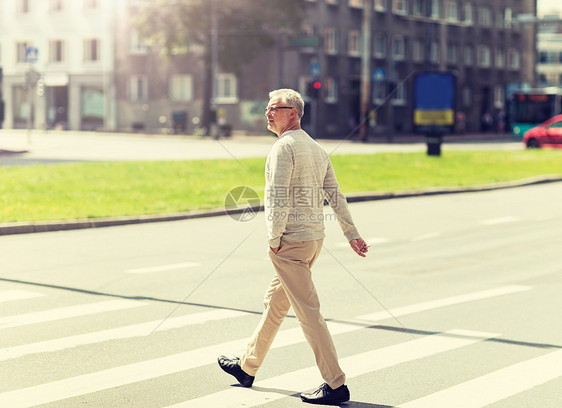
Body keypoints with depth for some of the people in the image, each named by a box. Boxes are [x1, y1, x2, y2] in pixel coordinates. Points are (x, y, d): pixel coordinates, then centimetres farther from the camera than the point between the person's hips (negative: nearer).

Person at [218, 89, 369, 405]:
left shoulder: (284, 147, -13)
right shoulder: (317, 148, 14)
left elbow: (279, 198, -20)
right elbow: (336, 195, 14)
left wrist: (274, 239, -13)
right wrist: (352, 234, 15)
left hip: (291, 240, -10)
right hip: (315, 237, 10)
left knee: (308, 311, -7)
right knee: (275, 302, 20)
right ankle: (247, 367, 33)